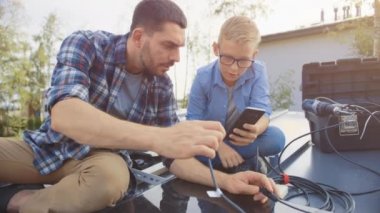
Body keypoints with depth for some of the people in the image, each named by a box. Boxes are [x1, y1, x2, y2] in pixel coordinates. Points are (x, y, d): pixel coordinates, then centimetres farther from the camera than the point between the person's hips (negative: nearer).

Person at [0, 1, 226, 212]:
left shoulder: (162, 86, -8)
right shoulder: (85, 44, -18)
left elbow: (173, 154, -2)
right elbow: (63, 115, -37)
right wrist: (158, 138, -49)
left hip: (102, 160, 2)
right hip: (47, 148, -1)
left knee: (111, 177, -34)